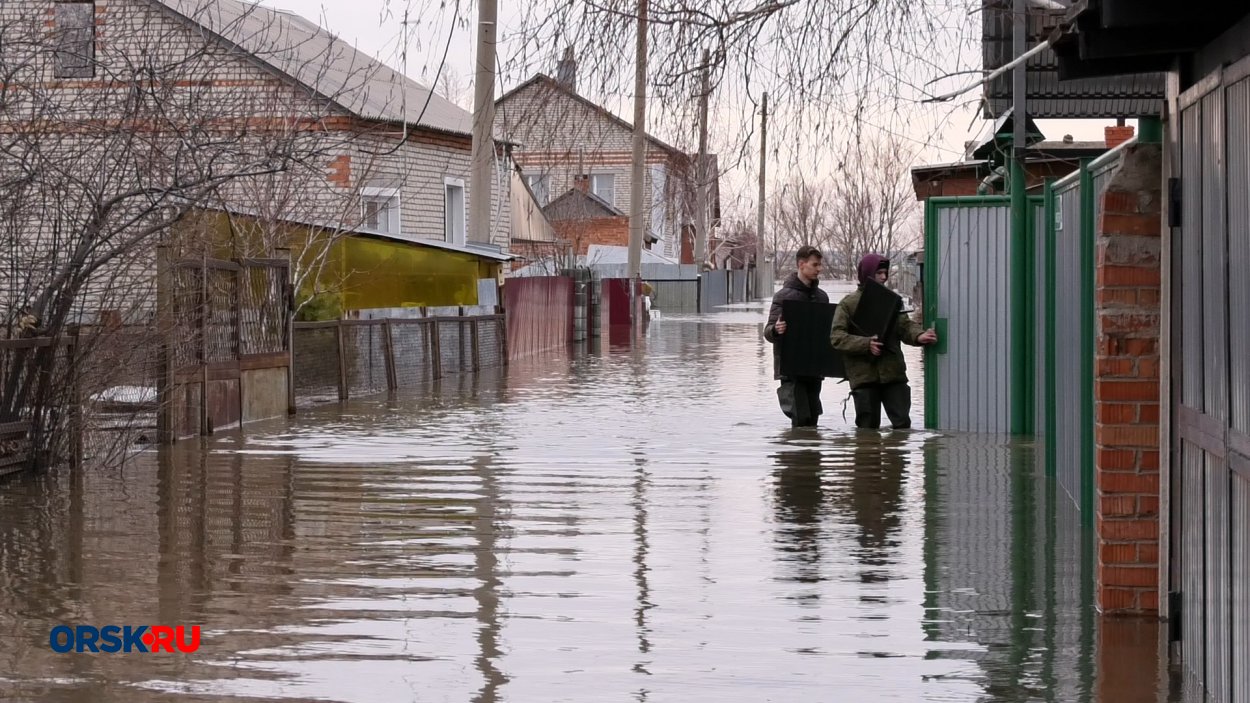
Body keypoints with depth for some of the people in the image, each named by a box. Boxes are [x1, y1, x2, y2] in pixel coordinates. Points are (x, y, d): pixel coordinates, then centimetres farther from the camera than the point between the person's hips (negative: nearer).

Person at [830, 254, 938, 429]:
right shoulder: (849, 303, 2)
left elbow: (905, 325, 3)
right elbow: (836, 337, -5)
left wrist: (919, 336, -20)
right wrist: (865, 344, -19)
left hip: (893, 374, 3)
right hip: (863, 374, -3)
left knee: (902, 422, -1)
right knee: (868, 427, 3)